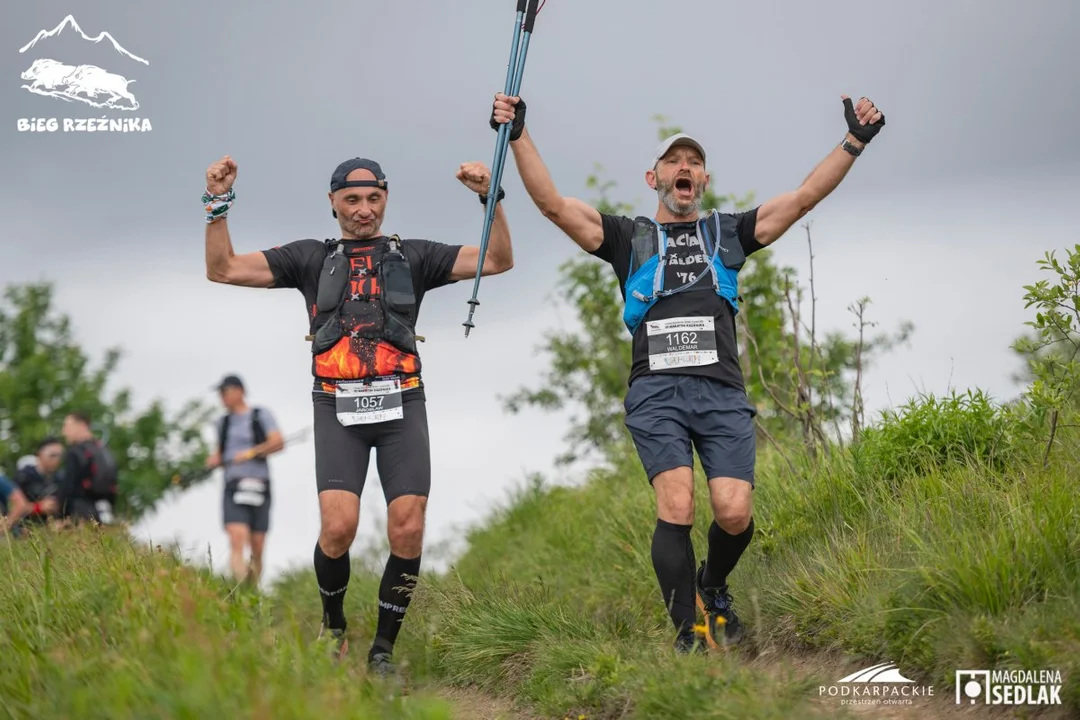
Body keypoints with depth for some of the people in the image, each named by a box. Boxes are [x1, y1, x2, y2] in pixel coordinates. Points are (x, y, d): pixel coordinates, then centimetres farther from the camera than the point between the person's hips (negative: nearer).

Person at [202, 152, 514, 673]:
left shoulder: (414, 256, 14)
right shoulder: (312, 258, 14)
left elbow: (498, 260, 6)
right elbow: (223, 270, 8)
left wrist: (491, 198, -8)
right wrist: (218, 204, -4)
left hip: (401, 405, 1)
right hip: (338, 408, -1)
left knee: (407, 532, -10)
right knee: (339, 526, -17)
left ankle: (383, 649, 7)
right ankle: (332, 625, 11)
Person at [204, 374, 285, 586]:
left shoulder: (261, 416, 5)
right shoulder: (224, 422, 18)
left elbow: (278, 442, -8)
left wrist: (250, 453, -17)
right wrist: (214, 460, 4)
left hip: (259, 487, -2)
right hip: (233, 488, 2)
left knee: (257, 549, 1)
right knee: (237, 540, -19)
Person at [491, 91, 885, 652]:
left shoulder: (729, 233, 21)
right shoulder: (628, 238, 16)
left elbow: (804, 197, 14)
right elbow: (552, 204, 7)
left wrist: (854, 142, 5)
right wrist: (519, 137, -4)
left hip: (722, 392, 1)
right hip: (655, 392, -1)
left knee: (734, 513, -12)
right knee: (676, 509, -18)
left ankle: (712, 586, 22)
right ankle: (688, 636, -9)